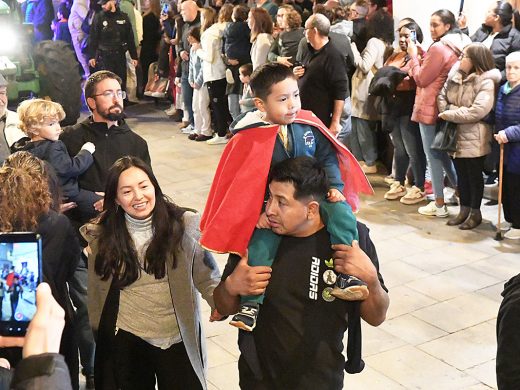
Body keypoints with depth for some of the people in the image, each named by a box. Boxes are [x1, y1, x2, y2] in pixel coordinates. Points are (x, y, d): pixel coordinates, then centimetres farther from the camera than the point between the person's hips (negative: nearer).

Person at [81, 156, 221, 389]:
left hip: (178, 339, -1)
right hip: (124, 340, 2)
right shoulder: (102, 234, -4)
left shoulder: (185, 225, -12)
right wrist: (100, 334, 6)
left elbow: (207, 277, -13)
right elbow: (97, 289, 4)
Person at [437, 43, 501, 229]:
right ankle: (464, 210, 28)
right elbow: (442, 96, 7)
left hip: (474, 138, -6)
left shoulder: (486, 82, -16)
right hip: (455, 134, 6)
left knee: (474, 175, 6)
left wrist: (448, 114, -17)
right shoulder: (455, 74, 5)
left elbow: (477, 111, -24)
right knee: (461, 174, 15)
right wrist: (447, 109, -14)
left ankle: (475, 213, 19)